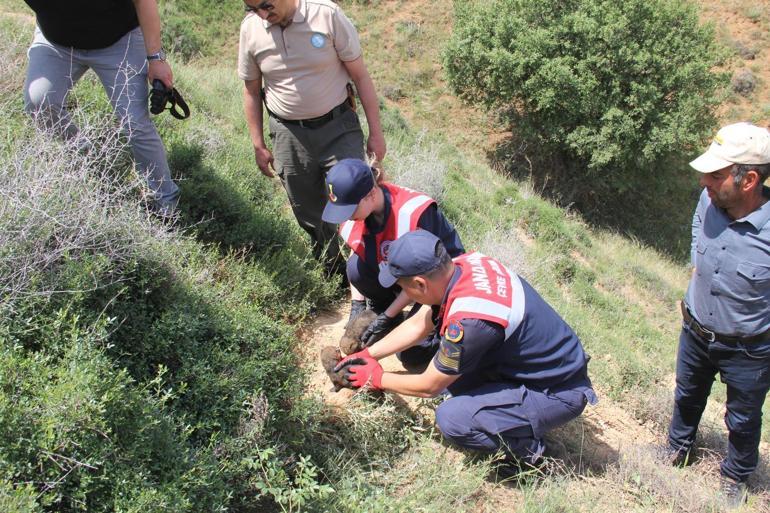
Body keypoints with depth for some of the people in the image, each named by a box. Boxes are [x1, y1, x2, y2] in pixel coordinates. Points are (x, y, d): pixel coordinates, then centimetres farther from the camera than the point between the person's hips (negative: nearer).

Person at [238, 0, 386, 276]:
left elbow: (360, 76, -6)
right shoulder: (250, 28, -4)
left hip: (338, 128, -2)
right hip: (288, 135, 3)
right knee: (311, 217, 11)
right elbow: (251, 90, 9)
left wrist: (375, 133, -6)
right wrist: (258, 146, 9)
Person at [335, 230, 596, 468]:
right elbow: (418, 324, 7)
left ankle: (527, 448, 2)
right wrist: (367, 354, 10)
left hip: (559, 394, -8)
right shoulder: (465, 263, -10)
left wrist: (377, 378, 1)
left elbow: (428, 387, -15)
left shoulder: (468, 322, -34)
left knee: (450, 418, -20)